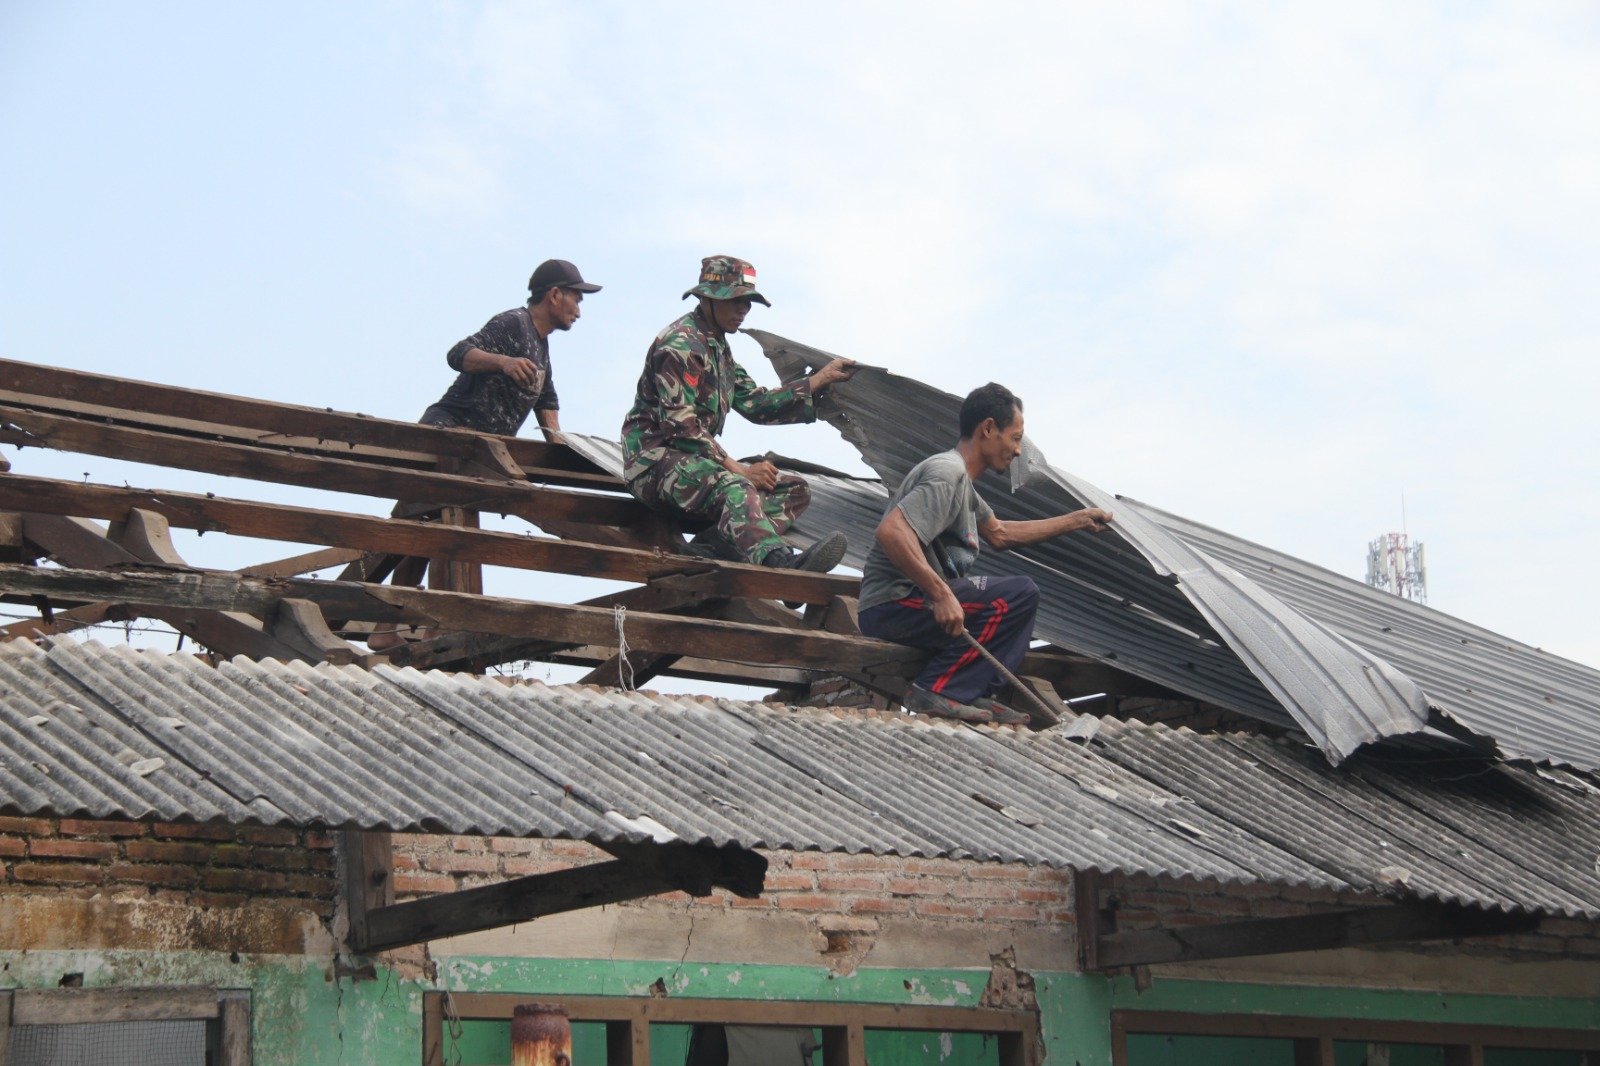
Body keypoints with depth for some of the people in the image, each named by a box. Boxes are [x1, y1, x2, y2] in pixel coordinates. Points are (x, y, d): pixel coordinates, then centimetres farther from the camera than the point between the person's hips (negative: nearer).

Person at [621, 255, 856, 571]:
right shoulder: (679, 344, -12)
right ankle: (780, 561, -65)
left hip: (697, 460, 10)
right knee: (732, 486, -37)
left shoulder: (718, 348, 20)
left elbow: (758, 405, 20)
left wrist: (823, 378, 16)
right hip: (655, 459, -10)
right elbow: (680, 426, -20)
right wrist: (739, 468, -20)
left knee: (794, 490, 0)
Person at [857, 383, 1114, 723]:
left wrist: (1078, 519, 29)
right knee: (1020, 595, -17)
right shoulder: (948, 472, -16)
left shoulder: (961, 478, 18)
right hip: (894, 604, -11)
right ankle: (936, 690, -18)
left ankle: (976, 694, 3)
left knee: (1021, 596, 21)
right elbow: (890, 531, -30)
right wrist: (941, 594, -33)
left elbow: (1000, 534, 30)